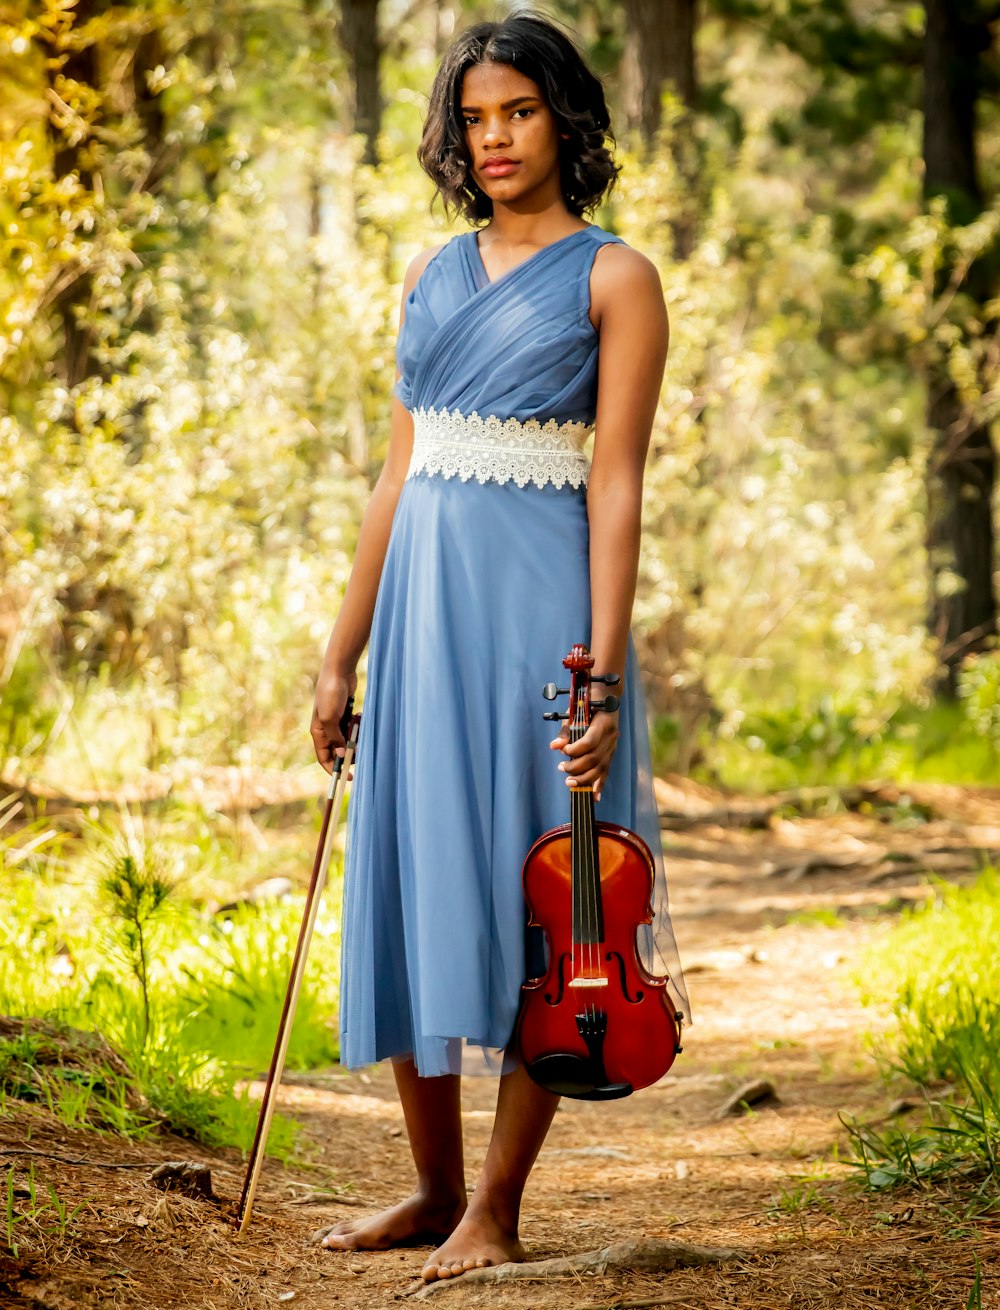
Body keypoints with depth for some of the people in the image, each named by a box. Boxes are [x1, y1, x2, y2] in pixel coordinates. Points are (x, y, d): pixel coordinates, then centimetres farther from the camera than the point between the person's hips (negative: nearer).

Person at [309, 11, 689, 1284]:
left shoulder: (611, 277, -2)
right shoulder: (434, 276, 14)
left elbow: (617, 486, -9)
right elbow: (398, 475, 15)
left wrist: (599, 674, -17)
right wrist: (342, 653, 12)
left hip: (537, 595, -6)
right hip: (423, 601, 6)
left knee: (526, 885, -3)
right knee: (410, 879, 6)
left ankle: (495, 1206, 3)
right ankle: (433, 1186, 17)